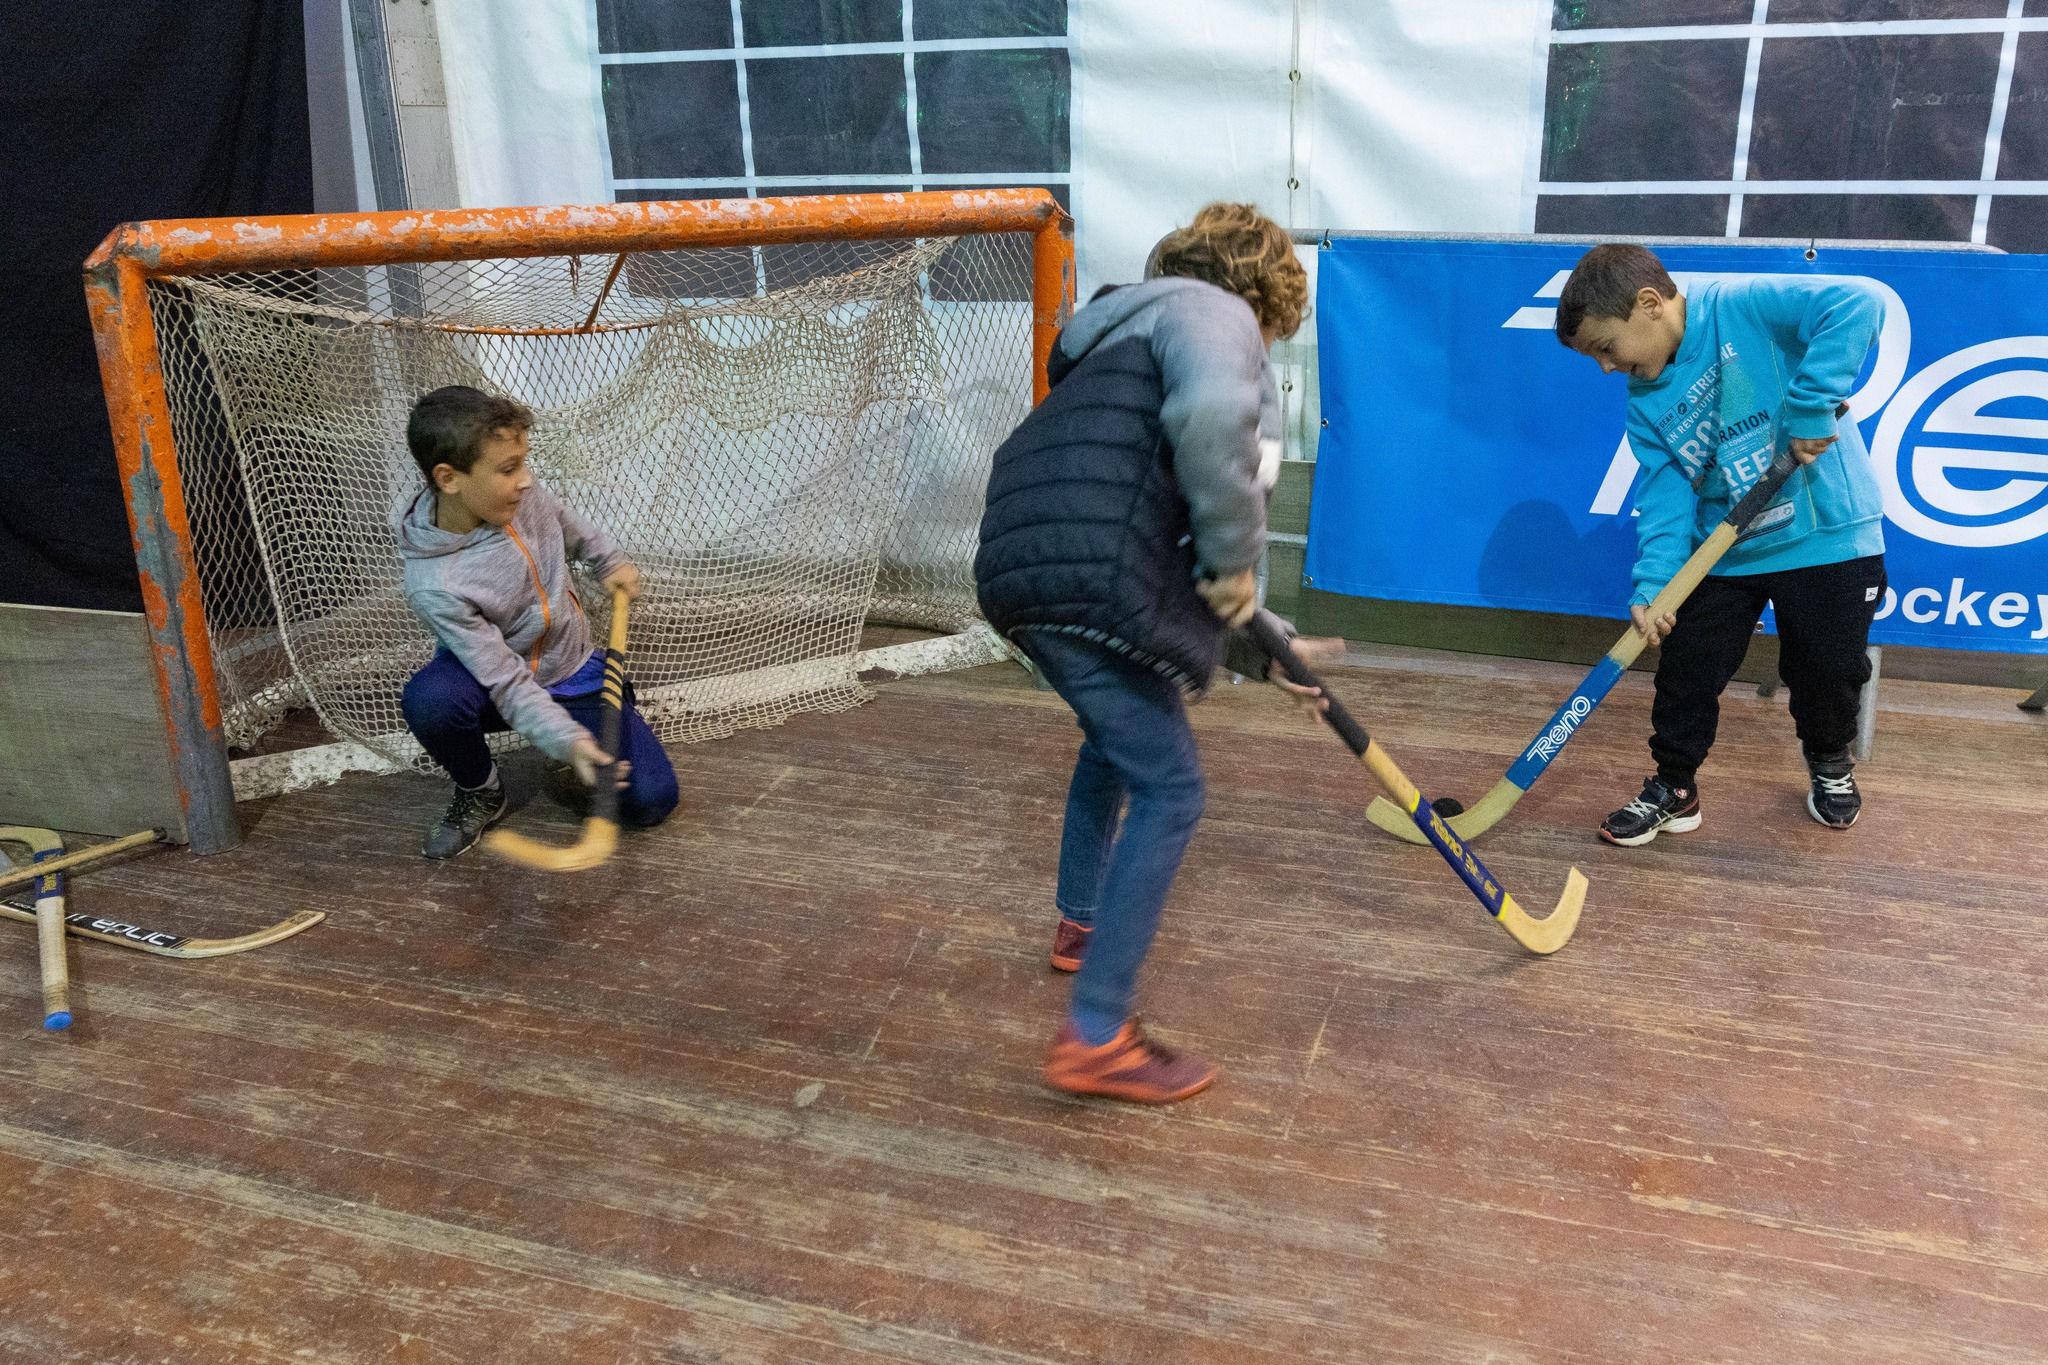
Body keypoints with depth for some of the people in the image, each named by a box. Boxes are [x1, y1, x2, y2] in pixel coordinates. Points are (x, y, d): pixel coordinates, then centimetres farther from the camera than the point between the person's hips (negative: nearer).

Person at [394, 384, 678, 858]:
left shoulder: (521, 495, -18)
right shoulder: (434, 585, -31)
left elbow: (567, 524, 10)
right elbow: (509, 683, -29)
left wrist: (610, 561, 12)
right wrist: (567, 739, -40)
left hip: (576, 673, 3)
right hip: (494, 679, -3)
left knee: (650, 799, -12)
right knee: (429, 699, -38)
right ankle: (480, 794, -7)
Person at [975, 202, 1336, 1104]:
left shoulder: (1138, 340, 32)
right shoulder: (1210, 310, 4)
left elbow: (1171, 554, 34)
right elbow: (1212, 414, -24)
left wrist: (1256, 652, 35)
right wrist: (1235, 554, -11)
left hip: (1027, 573, 10)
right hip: (1090, 587, -10)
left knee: (1117, 740, 31)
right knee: (1168, 792, -2)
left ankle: (1082, 925, 48)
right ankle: (1095, 1040, 2)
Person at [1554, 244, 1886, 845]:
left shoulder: (1742, 307, -17)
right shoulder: (1646, 404, 0)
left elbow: (1856, 303, -28)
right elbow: (1667, 494, -6)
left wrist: (1810, 406, -32)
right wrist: (1652, 583, -20)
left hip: (1829, 534, -5)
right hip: (1723, 552, 5)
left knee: (1827, 671, 10)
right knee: (1685, 672, 4)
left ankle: (1830, 761, 41)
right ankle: (1674, 788, 25)